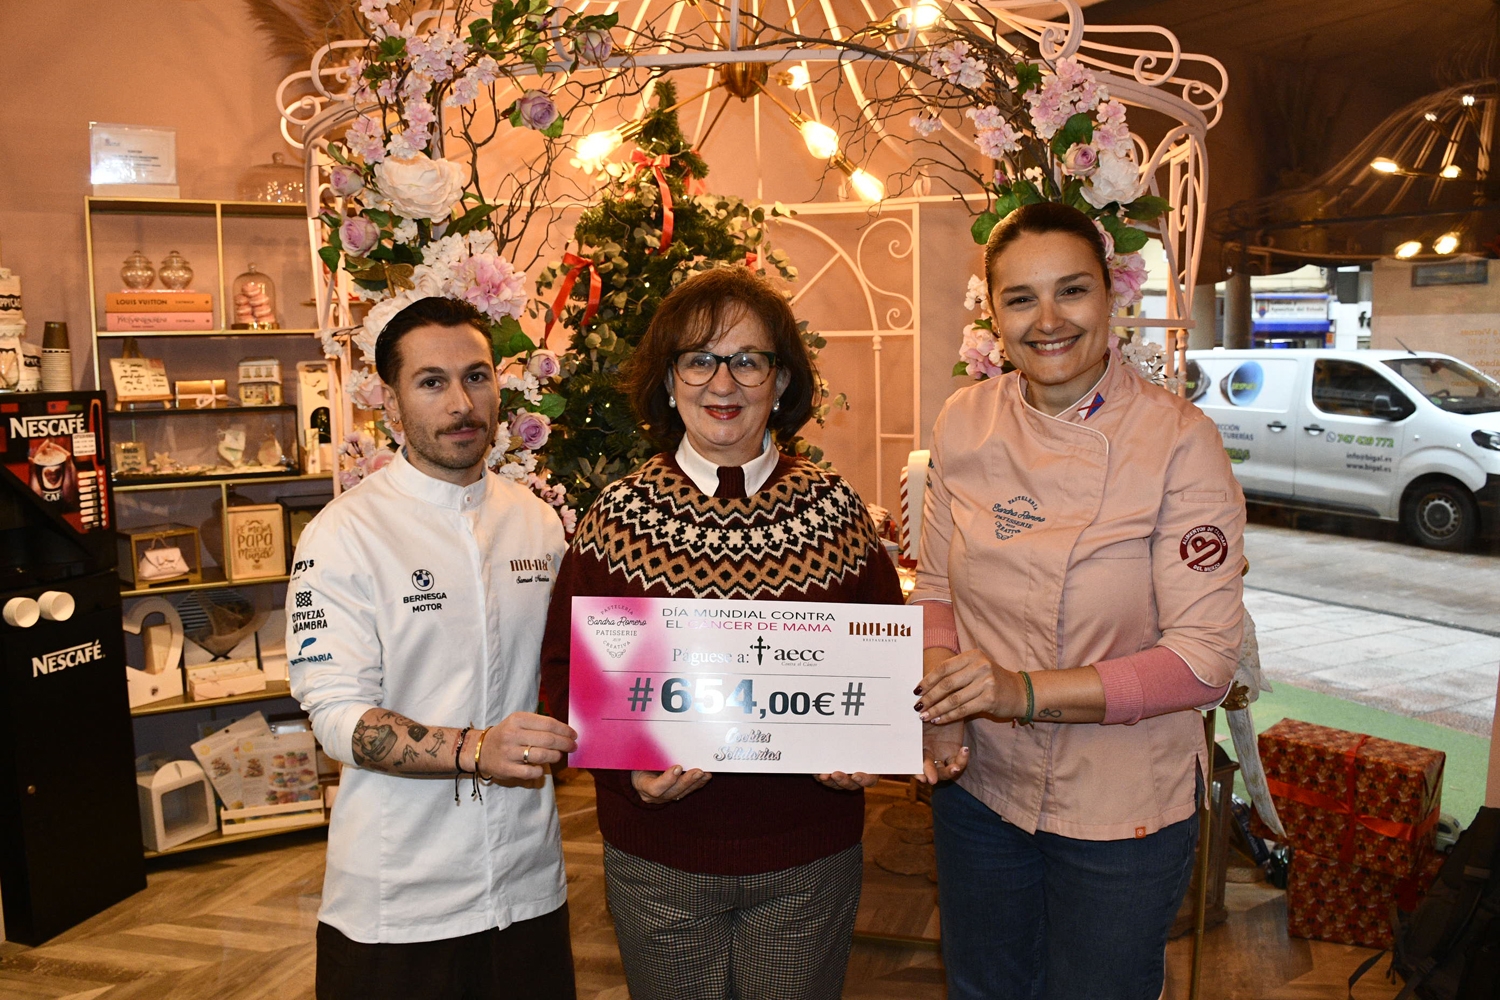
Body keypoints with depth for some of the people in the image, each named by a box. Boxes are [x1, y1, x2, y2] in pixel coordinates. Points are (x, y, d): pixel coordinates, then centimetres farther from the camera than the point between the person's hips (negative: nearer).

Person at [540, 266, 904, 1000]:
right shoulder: (618, 516, -5)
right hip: (658, 859, 0)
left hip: (811, 855, 1)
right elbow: (566, 666, -2)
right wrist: (629, 761, -17)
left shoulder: (834, 509, -3)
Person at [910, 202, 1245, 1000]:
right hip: (979, 782, 4)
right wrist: (941, 705, -14)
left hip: (1125, 808, -3)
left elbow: (1206, 657, -19)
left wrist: (1027, 690, -29)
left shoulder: (1179, 440, -17)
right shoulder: (963, 423, -5)